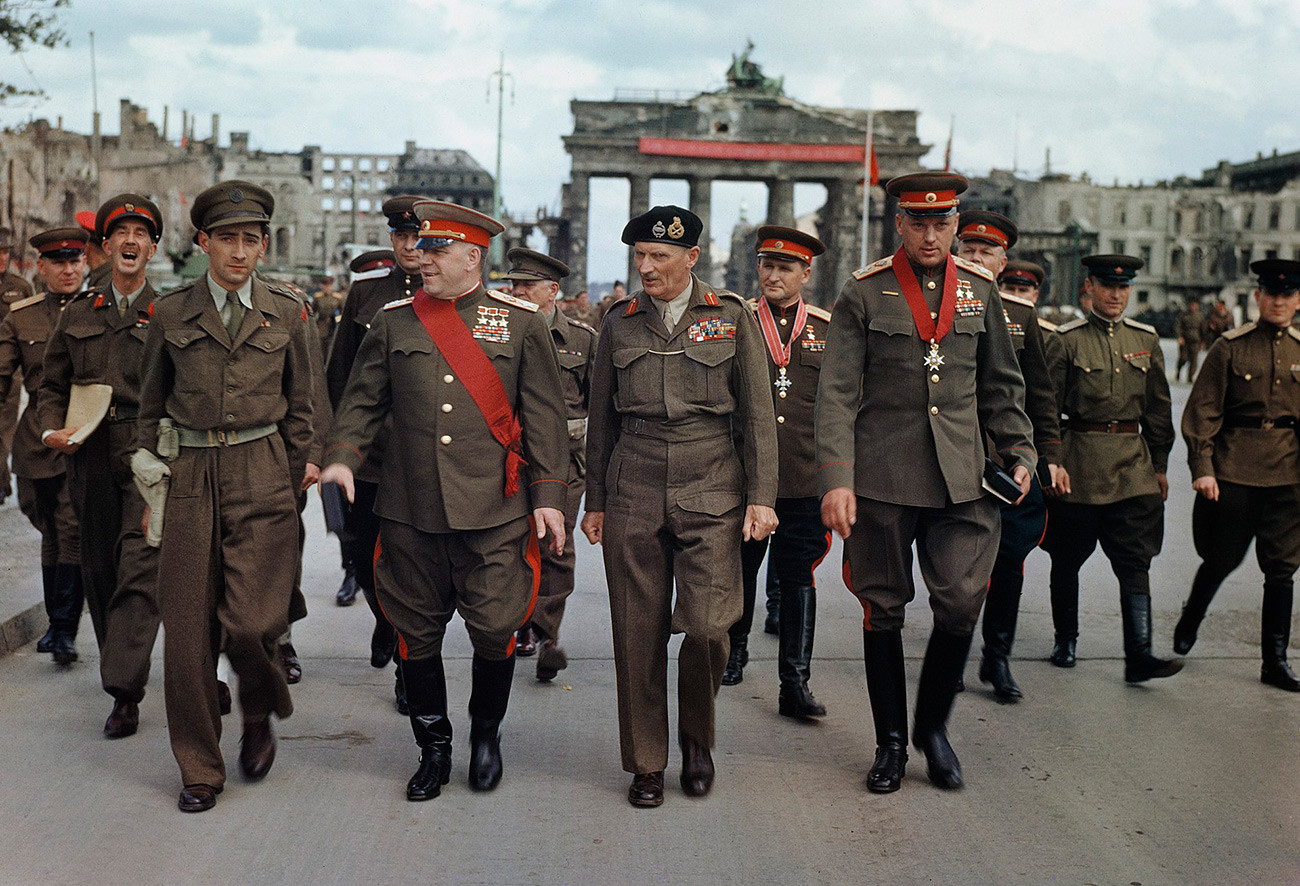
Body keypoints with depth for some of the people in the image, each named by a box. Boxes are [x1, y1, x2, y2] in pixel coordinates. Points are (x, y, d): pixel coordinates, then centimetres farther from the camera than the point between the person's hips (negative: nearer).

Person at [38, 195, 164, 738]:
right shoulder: (77, 316, 15)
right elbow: (52, 386, 18)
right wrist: (52, 429, 0)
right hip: (90, 461, 4)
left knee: (138, 571, -12)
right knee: (99, 571, 10)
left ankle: (124, 692, -13)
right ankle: (121, 669, 26)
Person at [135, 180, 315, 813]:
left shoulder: (286, 314, 6)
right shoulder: (170, 314, 6)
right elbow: (151, 405, 15)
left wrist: (292, 487, 10)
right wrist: (151, 477, 10)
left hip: (262, 477, -1)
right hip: (189, 476, 1)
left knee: (251, 622, -11)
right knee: (188, 628, 1)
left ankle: (260, 714, 22)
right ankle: (199, 769, 17)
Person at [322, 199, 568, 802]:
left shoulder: (521, 322, 3)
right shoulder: (394, 321, 8)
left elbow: (544, 415, 3)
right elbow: (363, 399, 11)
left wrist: (549, 495, -2)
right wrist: (343, 455, -7)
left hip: (494, 509, -2)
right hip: (409, 509, 2)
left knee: (495, 628, 0)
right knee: (417, 632, 8)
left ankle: (486, 733, 27)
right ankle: (433, 749, 26)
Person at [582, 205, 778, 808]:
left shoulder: (732, 317, 4)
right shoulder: (620, 323, 9)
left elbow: (757, 414, 4)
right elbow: (602, 419, 15)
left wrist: (761, 497, -2)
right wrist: (594, 502, 13)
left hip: (711, 492, -2)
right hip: (633, 496, 2)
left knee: (707, 627, -12)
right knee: (638, 635, 2)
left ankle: (697, 737, 16)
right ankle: (646, 764, 17)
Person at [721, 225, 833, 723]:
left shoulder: (827, 330, 7)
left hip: (806, 480, 0)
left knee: (798, 578, 2)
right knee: (739, 571, 13)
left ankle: (795, 684, 6)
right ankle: (734, 653, 36)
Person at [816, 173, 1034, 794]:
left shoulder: (980, 290, 9)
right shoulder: (864, 294, -1)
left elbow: (1001, 386, 19)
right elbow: (836, 393, -5)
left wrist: (1020, 452, 11)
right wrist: (835, 479, -13)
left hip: (961, 479, 2)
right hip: (882, 479, -2)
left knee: (962, 603, -4)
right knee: (883, 610, 6)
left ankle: (933, 726, 20)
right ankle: (890, 742, 22)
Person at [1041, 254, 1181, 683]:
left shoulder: (1145, 339, 9)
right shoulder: (1068, 339, -4)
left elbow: (1158, 407, 15)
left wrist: (1159, 465, 14)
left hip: (1133, 464, 3)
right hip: (1078, 464, -3)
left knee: (1136, 561, -5)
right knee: (1067, 559, 9)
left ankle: (1139, 656, -5)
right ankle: (1065, 640, 26)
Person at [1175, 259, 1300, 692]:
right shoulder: (1230, 347, -2)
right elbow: (1202, 411, -4)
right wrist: (1202, 468, -10)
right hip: (1234, 469, -3)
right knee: (1223, 558, 5)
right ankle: (1190, 620, 35)